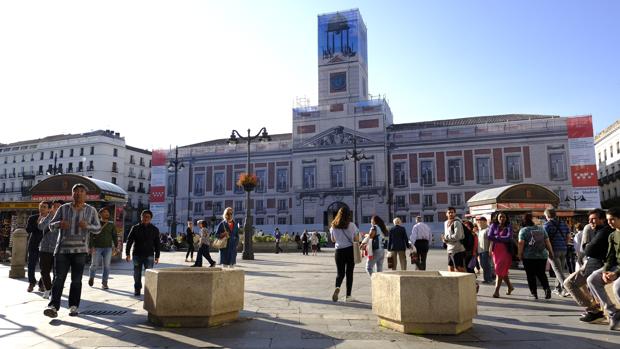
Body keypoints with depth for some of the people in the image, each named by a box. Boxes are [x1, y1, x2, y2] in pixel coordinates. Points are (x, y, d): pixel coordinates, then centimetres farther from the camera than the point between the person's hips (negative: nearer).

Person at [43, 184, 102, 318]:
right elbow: (51, 225, 7)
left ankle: (74, 306, 10)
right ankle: (53, 306, -6)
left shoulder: (91, 210, 4)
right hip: (62, 248, 0)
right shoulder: (63, 208, 4)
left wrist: (87, 226, -17)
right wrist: (59, 224, -16)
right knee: (58, 278, -5)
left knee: (76, 280, 3)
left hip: (80, 249, 0)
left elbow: (98, 229, 4)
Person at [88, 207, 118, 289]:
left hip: (108, 248, 2)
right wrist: (91, 246, -9)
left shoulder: (111, 225, 11)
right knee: (94, 264, 4)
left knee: (106, 266, -3)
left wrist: (115, 247, 0)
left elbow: (114, 236, 10)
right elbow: (91, 236, 1)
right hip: (97, 247, -1)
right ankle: (91, 277, 33)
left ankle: (104, 283, 3)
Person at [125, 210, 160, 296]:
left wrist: (157, 256, 4)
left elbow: (157, 244, 8)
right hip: (137, 254, 1)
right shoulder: (135, 228, 3)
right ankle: (137, 289, 24)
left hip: (149, 255, -1)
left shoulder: (154, 229, 5)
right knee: (137, 274, 9)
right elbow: (129, 241, 2)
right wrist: (127, 253, -5)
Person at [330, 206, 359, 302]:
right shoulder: (351, 225, -7)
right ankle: (348, 296, 9)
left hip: (339, 251, 2)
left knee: (340, 273, 10)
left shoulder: (333, 226, 1)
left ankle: (337, 287, -19)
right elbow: (356, 239, -1)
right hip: (350, 250, -2)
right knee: (349, 273, 7)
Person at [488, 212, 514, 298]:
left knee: (500, 271, -8)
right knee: (502, 271, 13)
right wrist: (502, 238, -11)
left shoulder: (508, 227, 0)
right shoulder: (493, 225, 6)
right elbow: (489, 236, -5)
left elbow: (509, 238, -15)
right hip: (496, 250, 3)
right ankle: (510, 286, 33)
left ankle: (496, 291, -6)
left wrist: (496, 237, -10)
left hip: (505, 250, -3)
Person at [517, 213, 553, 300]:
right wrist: (551, 252, 16)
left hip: (529, 256, -4)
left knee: (531, 275, 5)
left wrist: (520, 254, -5)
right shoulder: (541, 229, 9)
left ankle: (533, 293, 5)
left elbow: (521, 243, -11)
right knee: (541, 274, 13)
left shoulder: (523, 230, -4)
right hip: (542, 256, 4)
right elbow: (547, 242, 8)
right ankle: (547, 288, -7)